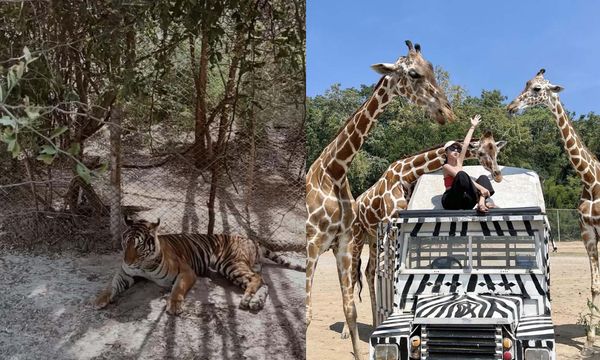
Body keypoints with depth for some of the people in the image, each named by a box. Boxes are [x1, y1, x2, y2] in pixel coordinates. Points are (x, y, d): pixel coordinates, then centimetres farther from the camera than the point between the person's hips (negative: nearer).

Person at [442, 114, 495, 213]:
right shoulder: (446, 167, -3)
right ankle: (480, 201, -33)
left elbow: (465, 144, 19)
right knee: (461, 174, -29)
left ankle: (481, 203, -28)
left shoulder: (459, 162, 18)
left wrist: (473, 127, 20)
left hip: (463, 201, 8)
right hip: (450, 202, -8)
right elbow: (462, 176, -18)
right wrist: (480, 188, -27)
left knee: (483, 178, 0)